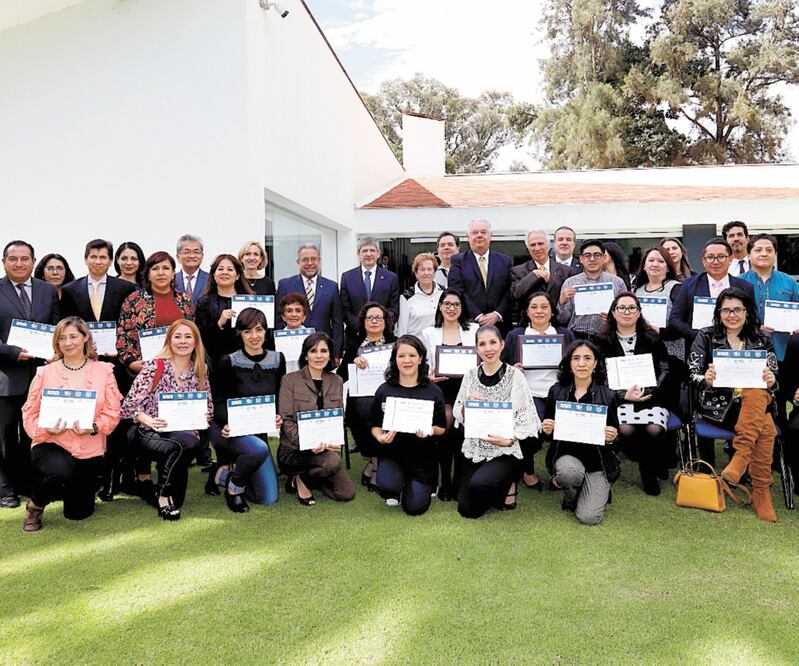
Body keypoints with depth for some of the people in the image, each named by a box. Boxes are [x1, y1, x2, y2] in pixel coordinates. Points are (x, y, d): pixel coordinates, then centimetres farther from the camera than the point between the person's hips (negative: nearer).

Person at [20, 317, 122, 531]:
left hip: (90, 449, 2)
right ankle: (35, 505, -3)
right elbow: (30, 413, -1)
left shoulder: (103, 370, 1)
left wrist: (93, 428, -21)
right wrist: (47, 428, -21)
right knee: (61, 472, -38)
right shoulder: (45, 372, 1)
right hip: (51, 444, -2)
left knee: (78, 513, 9)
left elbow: (113, 412, -3)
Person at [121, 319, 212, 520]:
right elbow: (130, 403, -6)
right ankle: (164, 495, -8)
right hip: (150, 432, -3)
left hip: (184, 432, 3)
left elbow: (208, 406, 16)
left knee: (191, 443, -32)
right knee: (176, 447, -34)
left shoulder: (200, 371, 10)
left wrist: (203, 416, -7)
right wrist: (148, 420, -24)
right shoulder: (153, 367, -2)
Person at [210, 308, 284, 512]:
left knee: (269, 498, -1)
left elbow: (280, 398, 8)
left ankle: (224, 471, 23)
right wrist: (226, 424, -26)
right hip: (229, 431, -4)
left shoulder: (277, 360, 2)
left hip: (259, 431, 5)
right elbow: (219, 401, -7)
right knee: (259, 449, -39)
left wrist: (279, 417, -13)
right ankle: (233, 488, -8)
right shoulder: (229, 362, -9)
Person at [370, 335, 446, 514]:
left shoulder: (433, 392, -3)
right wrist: (381, 437, -18)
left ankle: (427, 485, 31)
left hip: (422, 455, 0)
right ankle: (394, 492, 12)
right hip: (392, 451, 0)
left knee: (414, 507, -6)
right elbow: (375, 426, 4)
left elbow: (442, 429, 1)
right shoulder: (384, 390, -1)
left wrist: (430, 430, -20)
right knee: (388, 486, -29)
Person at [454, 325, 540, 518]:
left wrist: (509, 440, -25)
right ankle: (501, 485, 30)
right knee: (467, 510, 1)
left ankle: (507, 485, 3)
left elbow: (527, 418, -10)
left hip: (505, 451, -4)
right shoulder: (471, 375, 2)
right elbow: (457, 415, 7)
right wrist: (468, 405, -15)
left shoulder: (515, 375, -9)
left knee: (479, 483, -32)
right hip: (474, 449, 4)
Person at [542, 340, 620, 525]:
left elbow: (614, 436, 4)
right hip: (566, 454, 1)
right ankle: (570, 499, 2)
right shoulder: (557, 391, -1)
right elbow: (547, 429, 8)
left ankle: (599, 491, 22)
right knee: (569, 471, -36)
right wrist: (547, 429, -14)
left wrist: (611, 438, -19)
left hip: (597, 459, -1)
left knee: (589, 517, -15)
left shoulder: (607, 395, -4)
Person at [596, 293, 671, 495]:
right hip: (618, 399, -1)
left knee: (654, 430, -29)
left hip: (651, 398, 1)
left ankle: (650, 470, 2)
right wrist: (624, 395, -12)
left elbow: (664, 370, 6)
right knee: (626, 430, -31)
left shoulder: (652, 339, 11)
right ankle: (648, 466, 0)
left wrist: (646, 391, -10)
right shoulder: (603, 341, 7)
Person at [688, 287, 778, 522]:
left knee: (757, 394, -35)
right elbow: (693, 376, 1)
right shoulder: (706, 337, 9)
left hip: (756, 402, 2)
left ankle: (740, 457, -30)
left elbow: (771, 386, 9)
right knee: (766, 428, -30)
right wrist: (706, 380, -23)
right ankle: (761, 492, -21)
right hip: (717, 405, -2)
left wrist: (771, 383, -16)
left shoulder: (761, 341, 15)